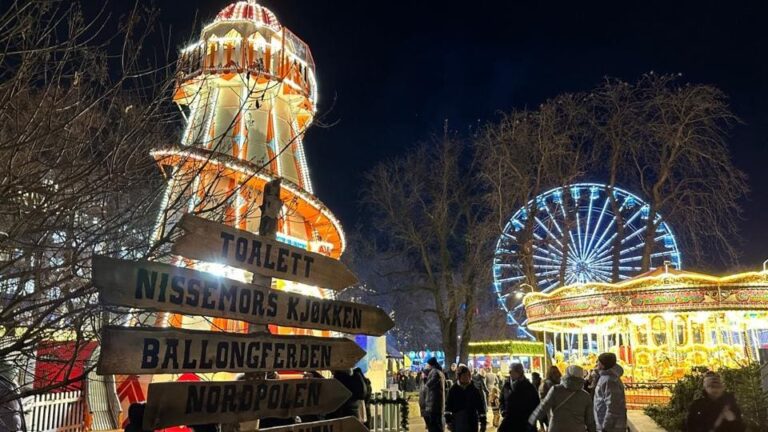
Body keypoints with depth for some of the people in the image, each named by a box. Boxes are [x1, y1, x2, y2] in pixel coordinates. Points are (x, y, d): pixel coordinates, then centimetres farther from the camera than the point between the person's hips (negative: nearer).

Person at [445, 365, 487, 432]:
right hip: (457, 423, 0)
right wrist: (448, 421, -4)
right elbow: (448, 406, 1)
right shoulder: (453, 390, -1)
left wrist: (483, 423, 0)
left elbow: (481, 406, 2)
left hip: (472, 423, 0)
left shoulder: (474, 390, -1)